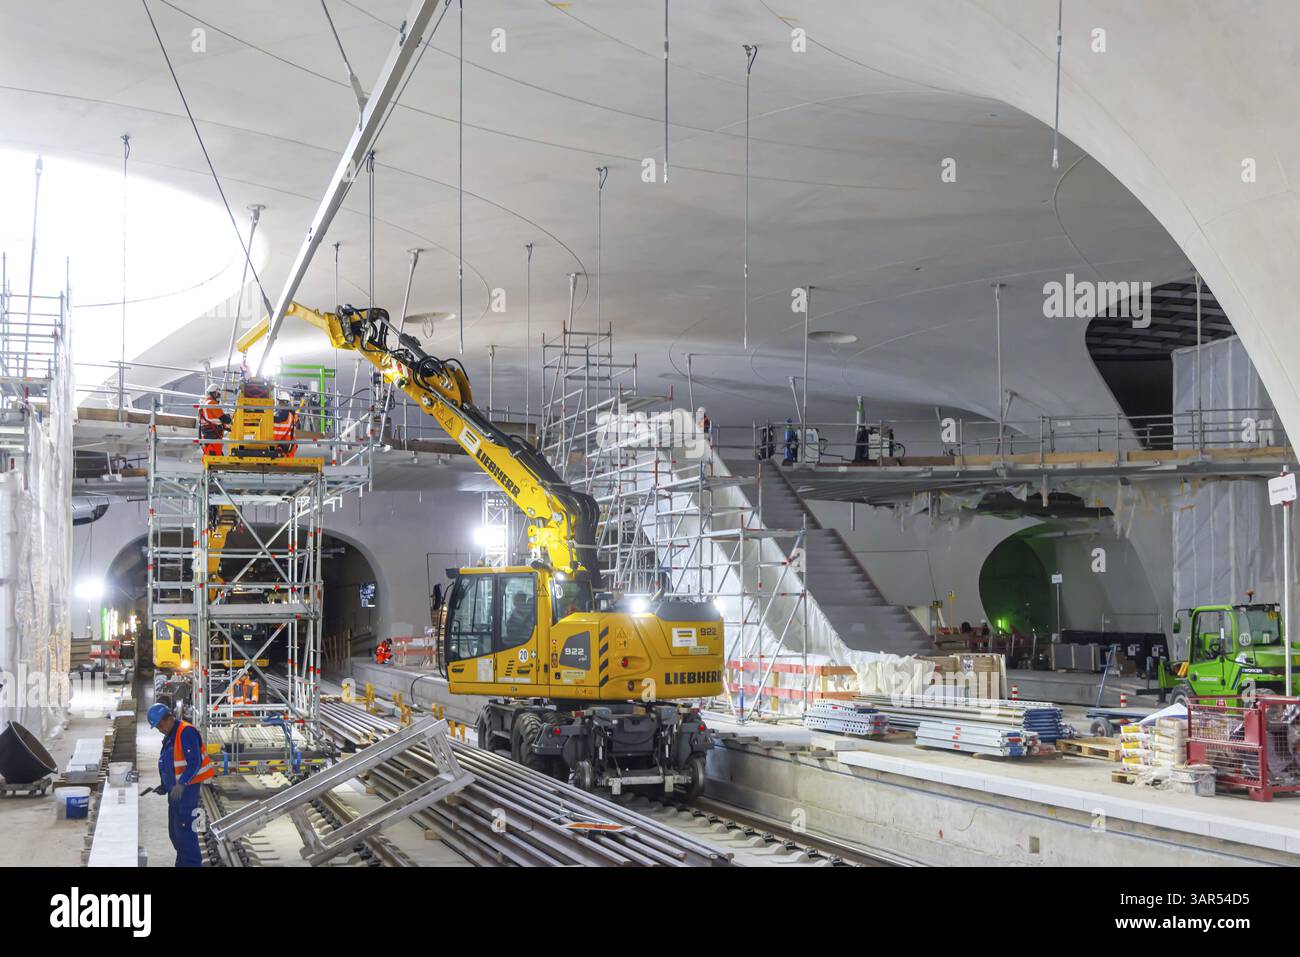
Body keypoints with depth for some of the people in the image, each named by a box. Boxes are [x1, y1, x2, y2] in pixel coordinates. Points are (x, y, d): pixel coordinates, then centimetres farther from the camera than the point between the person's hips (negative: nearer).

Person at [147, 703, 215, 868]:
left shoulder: (186, 732, -18)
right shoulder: (169, 736, 14)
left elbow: (195, 763, -24)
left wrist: (181, 784, -32)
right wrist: (164, 786, 16)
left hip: (187, 788, -10)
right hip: (175, 789, 10)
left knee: (184, 828, -11)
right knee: (174, 831, 15)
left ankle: (193, 863, -5)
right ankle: (183, 862, 25)